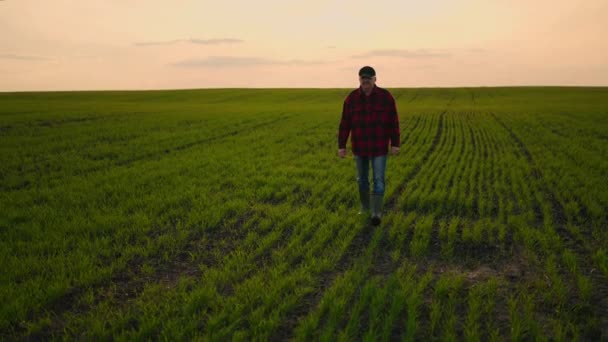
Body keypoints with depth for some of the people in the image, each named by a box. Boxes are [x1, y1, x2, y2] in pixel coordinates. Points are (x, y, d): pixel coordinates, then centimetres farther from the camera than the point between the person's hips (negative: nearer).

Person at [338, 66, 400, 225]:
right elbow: (345, 124, -4)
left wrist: (395, 144, -6)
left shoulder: (385, 96, -10)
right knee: (362, 178, 13)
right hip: (360, 145, 2)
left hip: (379, 146, -2)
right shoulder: (351, 98, -6)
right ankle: (365, 206, 33)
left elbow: (393, 121, -5)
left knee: (378, 179, -6)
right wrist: (341, 146, -6)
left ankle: (376, 213, -1)